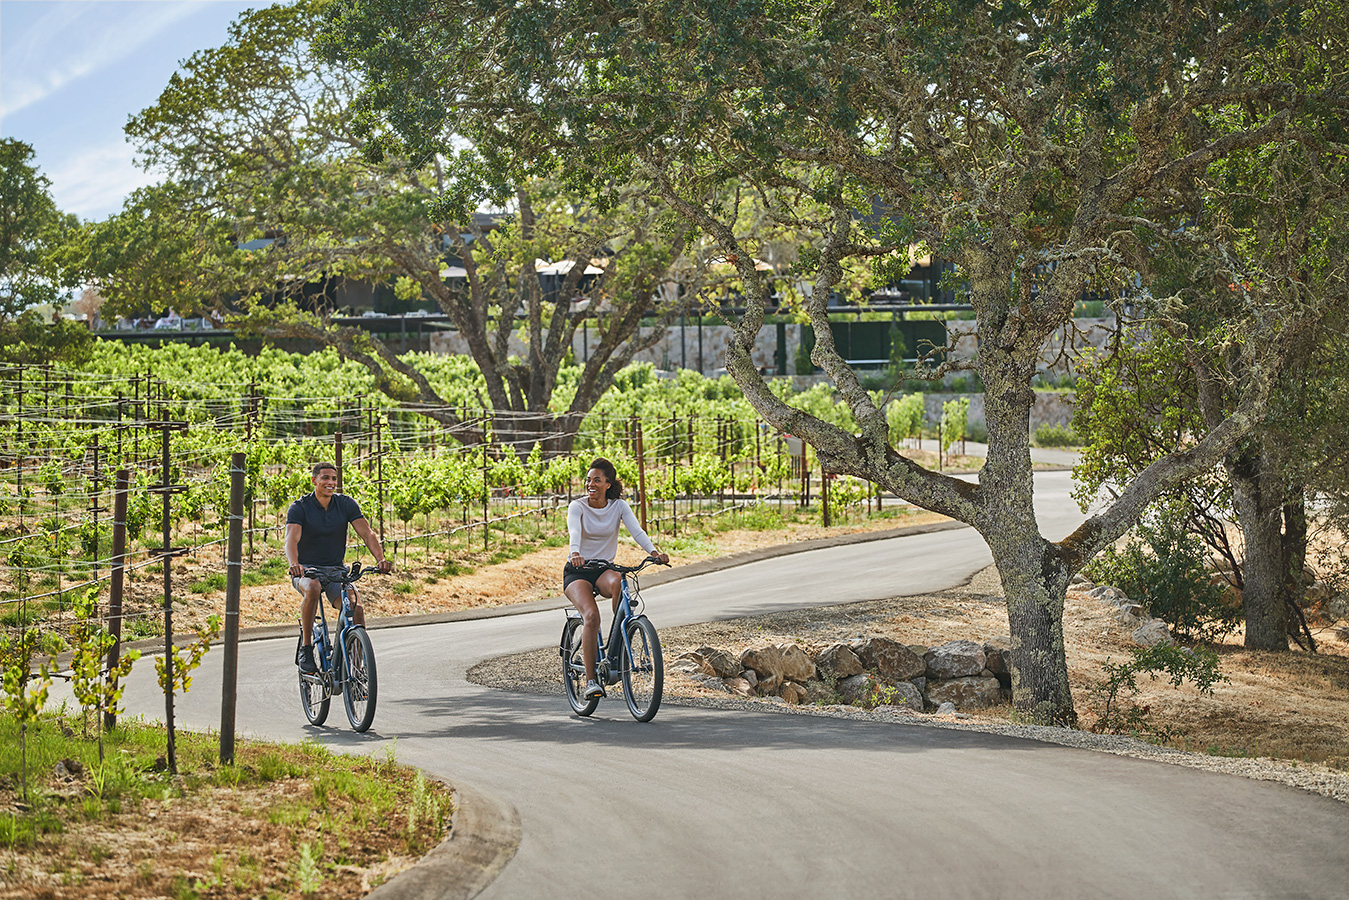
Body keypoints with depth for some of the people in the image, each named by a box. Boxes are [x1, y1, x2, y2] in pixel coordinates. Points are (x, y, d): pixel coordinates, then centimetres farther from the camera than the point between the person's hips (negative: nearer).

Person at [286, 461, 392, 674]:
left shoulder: (346, 504, 0)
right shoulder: (300, 507, -8)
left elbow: (367, 533, -10)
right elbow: (291, 539, -23)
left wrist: (380, 559, -29)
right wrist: (294, 564, -44)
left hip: (336, 569, 3)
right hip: (307, 569, -2)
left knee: (356, 607, -25)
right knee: (312, 589, -38)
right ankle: (305, 648, -26)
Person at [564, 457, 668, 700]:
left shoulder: (619, 506, -2)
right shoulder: (577, 506, -9)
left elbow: (636, 531, -17)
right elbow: (574, 533, -28)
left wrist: (654, 551, -37)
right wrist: (575, 553, -51)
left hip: (604, 569, 2)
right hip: (577, 571, -2)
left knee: (617, 582, -36)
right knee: (591, 615, -28)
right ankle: (590, 680, -24)